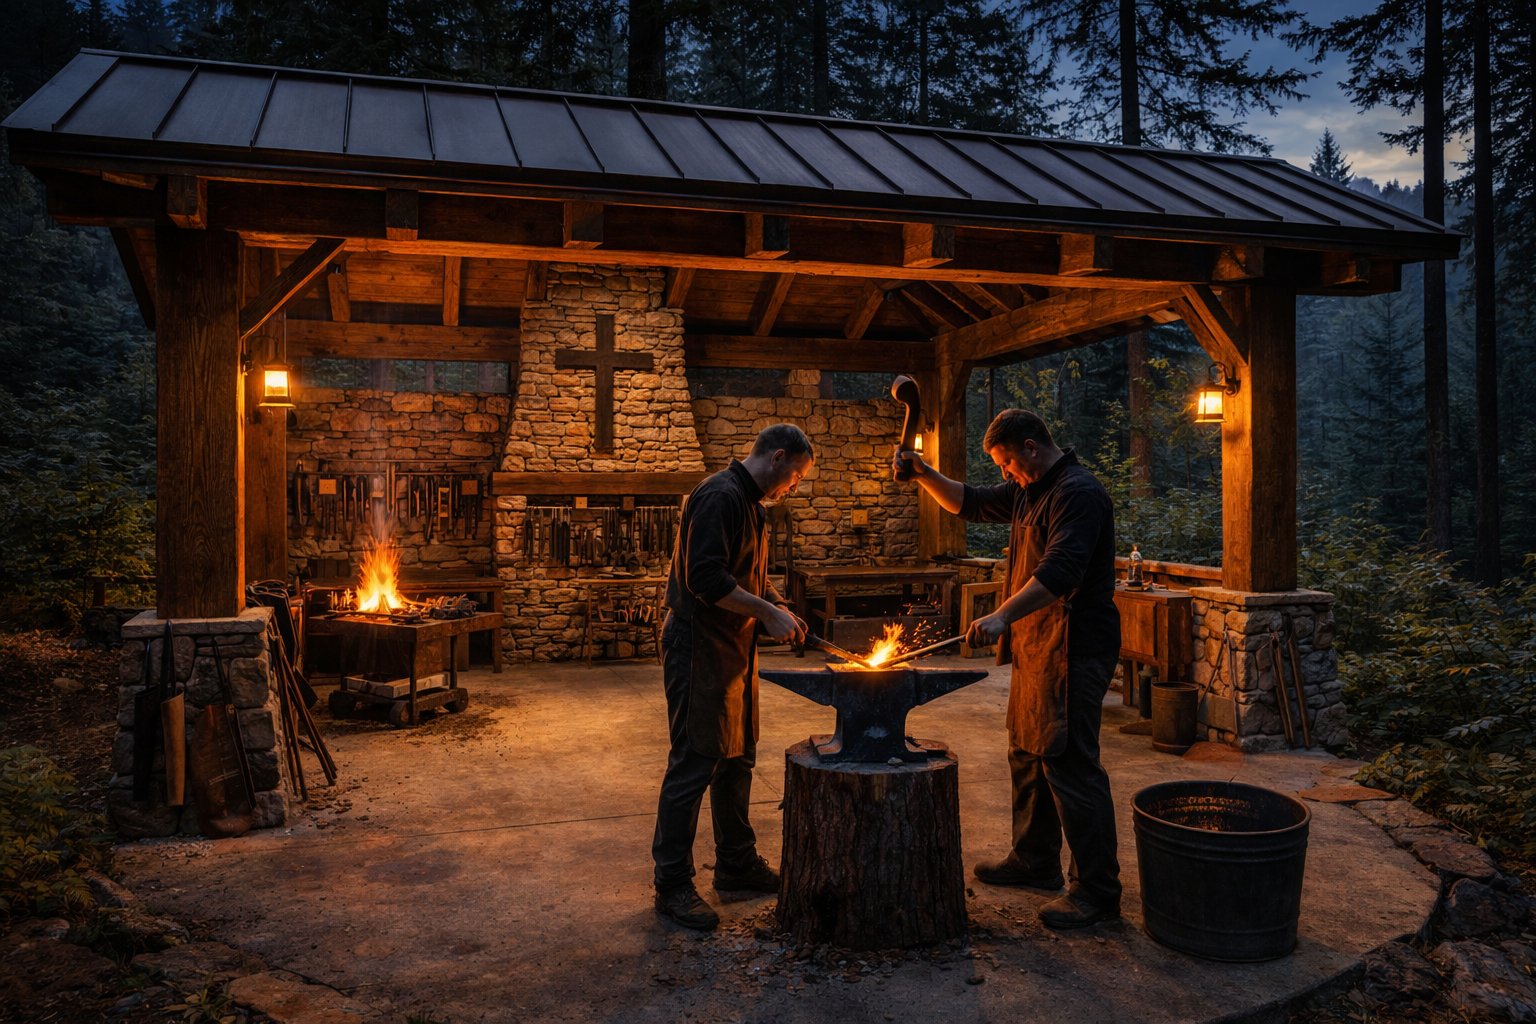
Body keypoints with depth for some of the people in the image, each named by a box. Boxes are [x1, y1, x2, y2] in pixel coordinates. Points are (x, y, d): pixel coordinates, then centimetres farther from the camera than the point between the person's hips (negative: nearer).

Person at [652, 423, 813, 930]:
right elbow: (705, 578, -26)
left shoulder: (749, 503, 16)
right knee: (694, 764, -5)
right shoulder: (720, 497, -17)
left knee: (737, 759, 17)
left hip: (735, 650, 11)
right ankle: (672, 885, 6)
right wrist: (768, 612, -21)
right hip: (699, 647, -11)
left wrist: (781, 607, 9)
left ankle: (737, 864, 30)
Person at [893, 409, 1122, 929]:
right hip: (1034, 648, 11)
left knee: (1069, 763, -9)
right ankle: (1034, 861, 32)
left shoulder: (1078, 493, -16)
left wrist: (1002, 616, -35)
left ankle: (1096, 890, 0)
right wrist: (923, 474, 10)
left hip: (1071, 651, -10)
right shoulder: (1027, 491, 15)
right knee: (1028, 754, 18)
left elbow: (1060, 571, -28)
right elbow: (968, 503, 25)